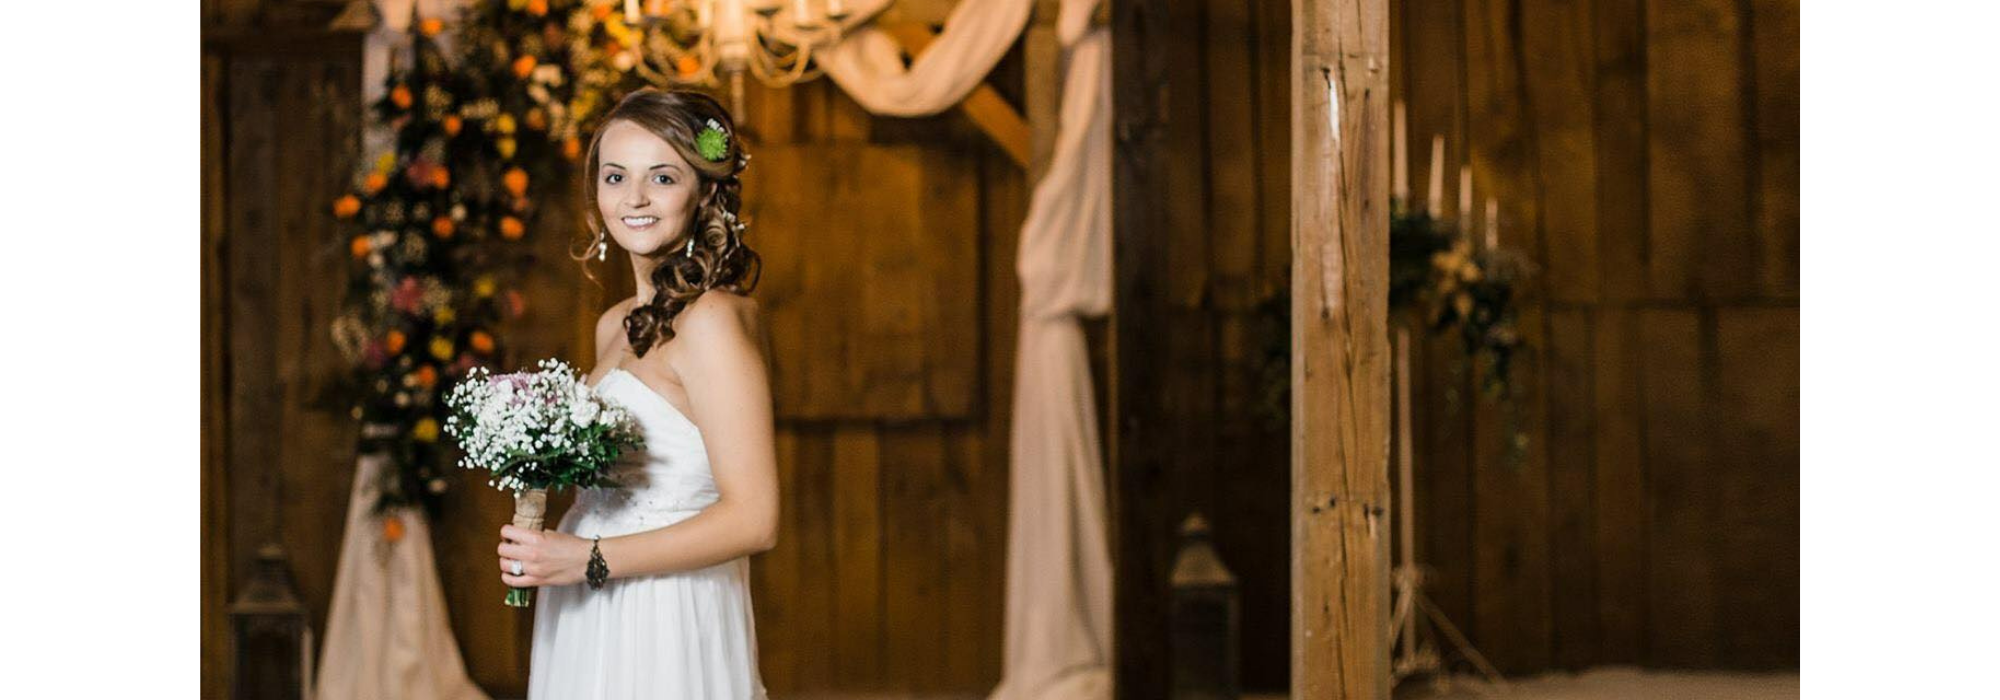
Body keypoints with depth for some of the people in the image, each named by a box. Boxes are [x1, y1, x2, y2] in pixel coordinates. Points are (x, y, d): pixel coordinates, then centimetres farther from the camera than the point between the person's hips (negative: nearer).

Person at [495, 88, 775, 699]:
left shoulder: (711, 320, -14)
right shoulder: (616, 326, 11)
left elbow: (753, 520, -20)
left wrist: (589, 559, -16)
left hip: (665, 631, -8)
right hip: (588, 630, 8)